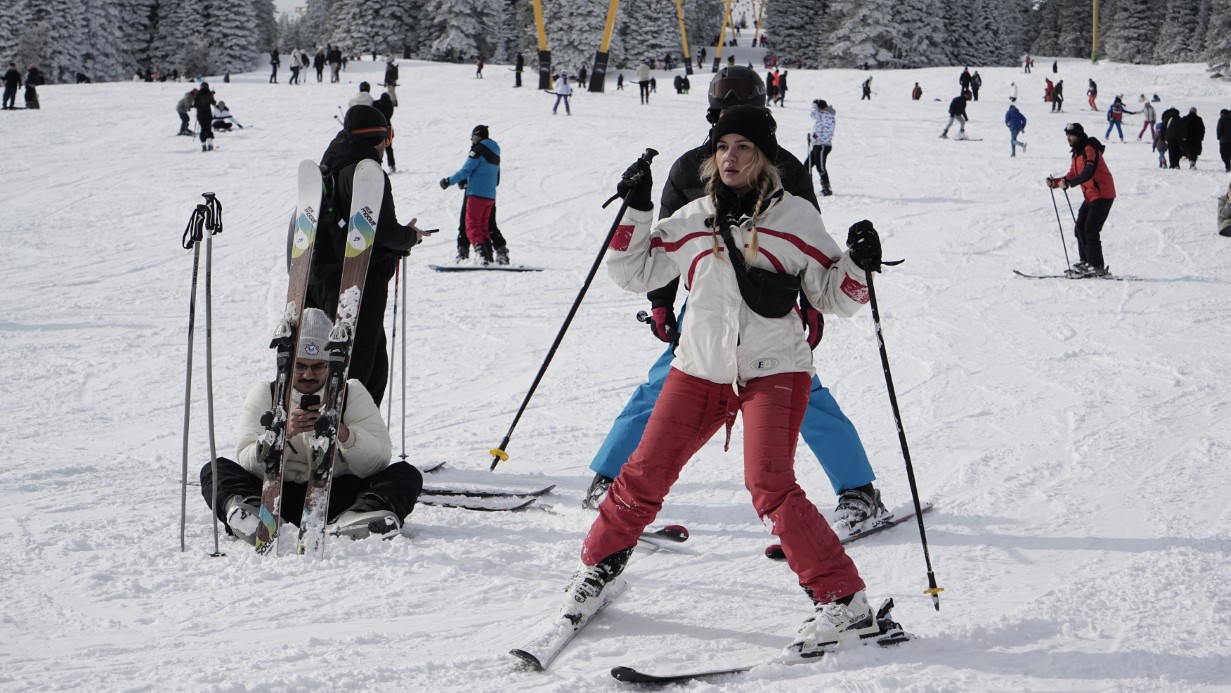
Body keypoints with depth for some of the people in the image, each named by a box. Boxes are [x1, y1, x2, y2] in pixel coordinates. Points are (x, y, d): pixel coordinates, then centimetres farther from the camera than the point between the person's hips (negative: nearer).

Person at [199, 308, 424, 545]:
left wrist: (342, 432, -23)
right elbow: (248, 465, -7)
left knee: (406, 474, -20)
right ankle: (253, 514, -50)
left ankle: (356, 519, -48)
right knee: (215, 470, -20)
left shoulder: (353, 393, 8)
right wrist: (284, 433, -24)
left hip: (337, 496, 0)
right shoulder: (264, 394, 7)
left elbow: (379, 461, -6)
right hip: (280, 496, 0)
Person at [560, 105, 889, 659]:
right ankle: (598, 566, 28)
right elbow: (633, 273, 12)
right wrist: (635, 210, 1)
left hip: (774, 370, -4)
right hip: (701, 367, 4)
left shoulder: (796, 218, -2)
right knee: (644, 476, 4)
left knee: (770, 486, -20)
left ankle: (844, 603, -15)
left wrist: (858, 264, -18)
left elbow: (834, 296, 1)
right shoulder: (693, 220, 7)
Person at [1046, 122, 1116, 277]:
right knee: (1080, 228, 9)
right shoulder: (1077, 154, 15)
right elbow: (1072, 176, 18)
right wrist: (1055, 182, 3)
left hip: (1102, 195, -10)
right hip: (1090, 196, 10)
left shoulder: (1090, 150, -16)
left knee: (1090, 230, -13)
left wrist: (1068, 183, -41)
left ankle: (1097, 266, -10)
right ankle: (1086, 262, 16)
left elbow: (1088, 173, -31)